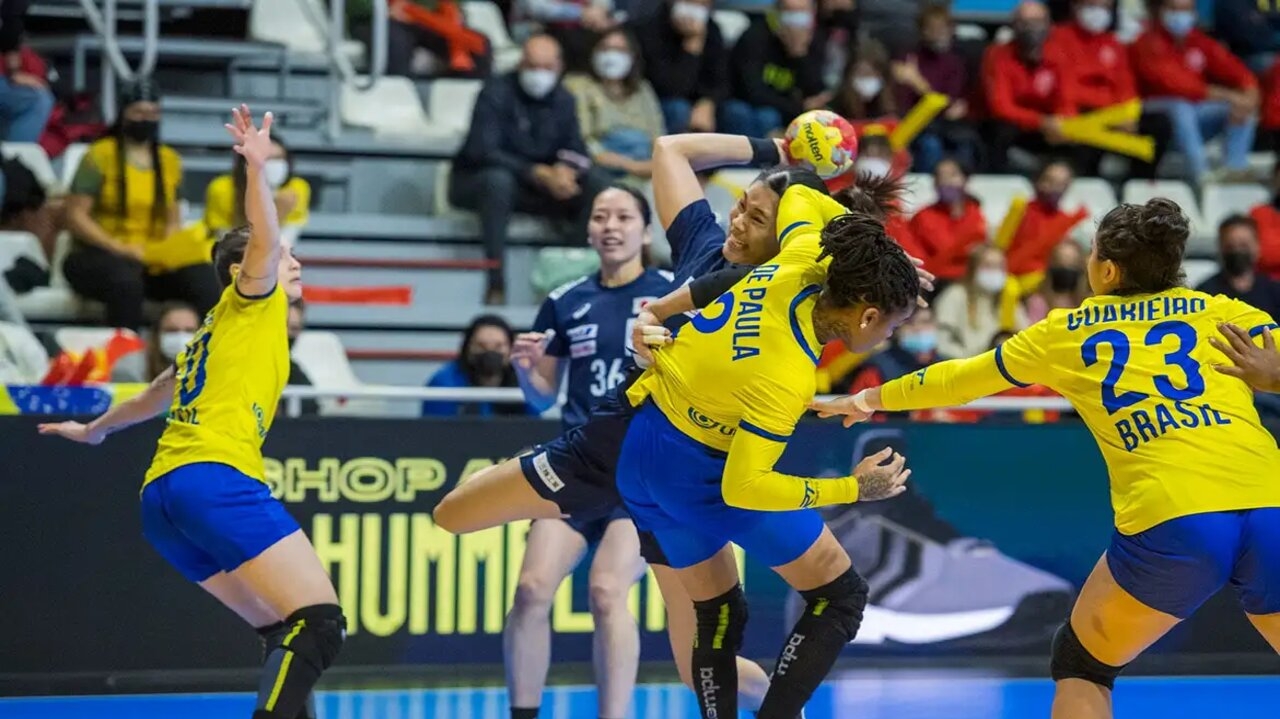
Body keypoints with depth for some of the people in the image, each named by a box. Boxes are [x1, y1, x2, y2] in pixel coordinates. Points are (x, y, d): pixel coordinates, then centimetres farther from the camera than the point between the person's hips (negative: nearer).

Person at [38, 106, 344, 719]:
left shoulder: (212, 335, 30)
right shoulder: (250, 304, 9)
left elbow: (158, 394, 47)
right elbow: (262, 239, -14)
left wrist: (95, 429, 63)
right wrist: (256, 167, -27)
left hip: (161, 496, 9)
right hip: (215, 477, -9)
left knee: (284, 634, 11)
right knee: (320, 624, -18)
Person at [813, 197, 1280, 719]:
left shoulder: (1065, 332, 19)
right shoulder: (1222, 313, 16)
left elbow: (962, 378, 32)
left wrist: (872, 399, 46)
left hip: (1168, 524, -1)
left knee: (1080, 664, 23)